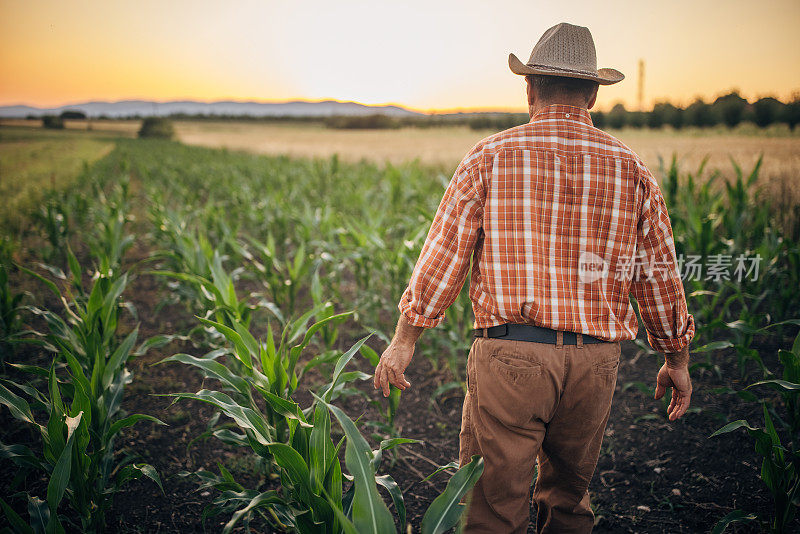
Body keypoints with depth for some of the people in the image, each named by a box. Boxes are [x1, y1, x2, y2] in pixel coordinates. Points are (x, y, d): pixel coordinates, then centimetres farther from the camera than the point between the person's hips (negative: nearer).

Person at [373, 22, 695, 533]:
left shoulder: (490, 157, -2)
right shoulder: (631, 169, 6)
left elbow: (444, 255, -3)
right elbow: (660, 273, 11)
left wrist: (404, 341, 6)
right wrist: (677, 358, 22)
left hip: (509, 356, -3)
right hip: (595, 361, 4)